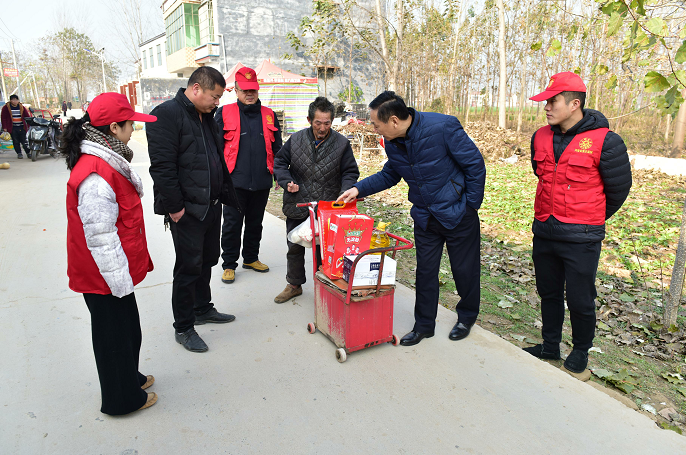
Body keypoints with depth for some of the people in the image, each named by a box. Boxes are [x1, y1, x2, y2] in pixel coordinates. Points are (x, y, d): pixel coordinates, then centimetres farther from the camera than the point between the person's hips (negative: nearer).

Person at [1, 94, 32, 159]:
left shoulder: (22, 107, 7)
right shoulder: (6, 107, 2)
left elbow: (28, 116, 10)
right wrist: (4, 127, -4)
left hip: (22, 127, 1)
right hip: (12, 128, 0)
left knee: (24, 141, 0)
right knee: (16, 142, 2)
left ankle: (28, 152, 9)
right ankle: (19, 153, 9)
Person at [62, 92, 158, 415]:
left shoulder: (108, 161, 6)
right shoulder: (96, 175, -28)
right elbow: (100, 235, -27)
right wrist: (119, 279, -20)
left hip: (117, 270, 9)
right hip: (104, 277, -9)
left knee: (126, 326, 24)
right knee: (114, 333, 9)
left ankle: (129, 377, 45)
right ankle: (123, 398, 29)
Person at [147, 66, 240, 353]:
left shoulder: (206, 117, 14)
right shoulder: (167, 114, -14)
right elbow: (162, 166, -20)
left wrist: (225, 194, 15)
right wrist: (174, 207, -20)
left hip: (211, 206, 9)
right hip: (187, 210, -9)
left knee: (207, 260, 19)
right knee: (189, 267, 1)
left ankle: (202, 308, 38)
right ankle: (183, 328, 16)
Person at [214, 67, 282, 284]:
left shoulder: (269, 115, 11)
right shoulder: (225, 113, 2)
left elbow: (277, 148, 16)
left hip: (261, 182, 3)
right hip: (235, 181, -3)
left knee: (255, 223, 15)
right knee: (232, 225, 2)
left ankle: (251, 258, 31)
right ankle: (229, 265, 15)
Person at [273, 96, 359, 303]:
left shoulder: (342, 143, -4)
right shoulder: (296, 139, -2)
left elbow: (350, 172, 0)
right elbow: (280, 162, 8)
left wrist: (345, 192, -18)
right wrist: (287, 182, -10)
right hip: (297, 207, 2)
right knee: (295, 248, 14)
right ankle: (294, 284, 33)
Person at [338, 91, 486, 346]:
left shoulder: (443, 127, -23)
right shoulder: (392, 144, -5)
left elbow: (475, 164, -15)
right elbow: (389, 175, 14)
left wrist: (471, 204, -11)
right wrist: (359, 189, 2)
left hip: (457, 213, -5)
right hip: (425, 217, 5)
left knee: (464, 269, 10)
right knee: (425, 270, 10)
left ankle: (467, 317, 35)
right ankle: (424, 325, 26)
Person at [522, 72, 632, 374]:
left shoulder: (605, 141, -13)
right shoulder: (541, 138, 3)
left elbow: (619, 188, -1)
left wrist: (591, 219, 11)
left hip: (581, 239, -5)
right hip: (544, 232, 5)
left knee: (579, 300, 6)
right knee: (549, 293, 17)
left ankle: (581, 352, 29)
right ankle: (550, 346, 34)